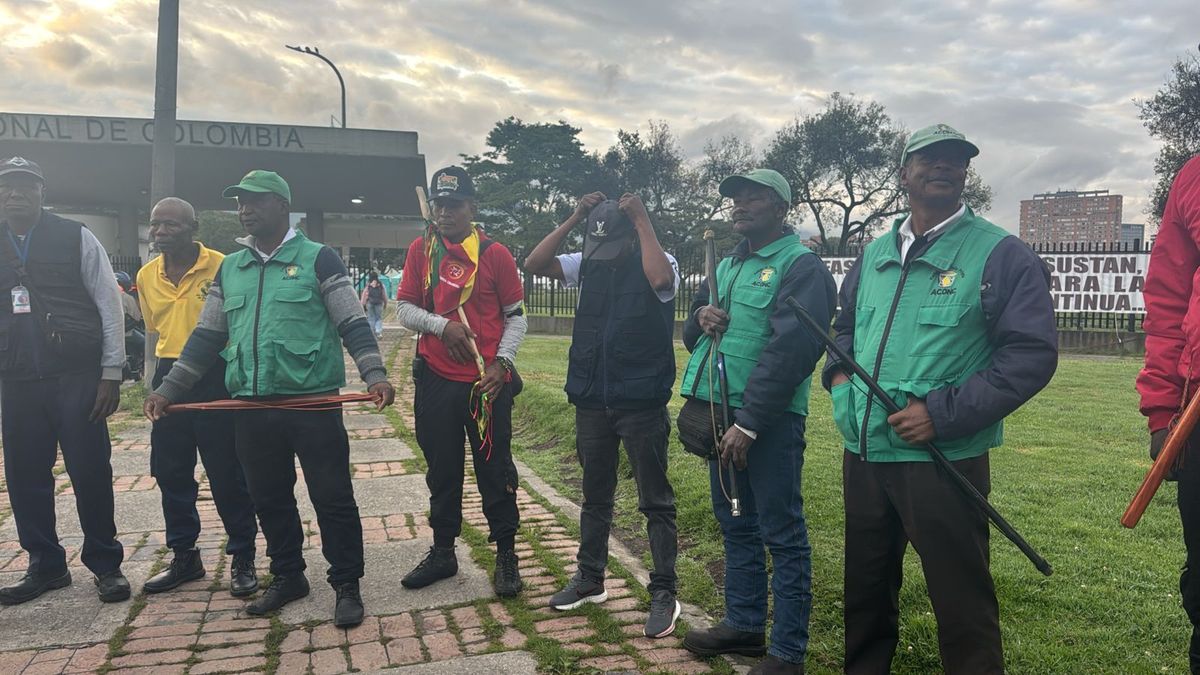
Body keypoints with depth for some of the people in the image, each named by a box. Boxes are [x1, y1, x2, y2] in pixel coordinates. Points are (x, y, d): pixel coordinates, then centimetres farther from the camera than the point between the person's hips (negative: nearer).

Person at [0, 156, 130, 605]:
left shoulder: (75, 238, 0)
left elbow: (109, 305, -1)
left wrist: (111, 373, -6)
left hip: (76, 375, -4)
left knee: (90, 471, 0)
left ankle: (105, 564, 13)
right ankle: (45, 566, 23)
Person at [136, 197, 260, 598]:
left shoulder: (222, 267, -10)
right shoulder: (147, 275, 8)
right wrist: (162, 379, 18)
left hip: (215, 379, -6)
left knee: (227, 473, 1)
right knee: (170, 473, 12)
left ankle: (243, 558, 14)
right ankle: (184, 556, 27)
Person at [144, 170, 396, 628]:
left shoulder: (318, 259, -1)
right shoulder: (229, 269, 14)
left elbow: (354, 325, -6)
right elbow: (206, 337, 17)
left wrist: (374, 375, -19)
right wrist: (168, 390, 12)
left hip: (314, 404, -5)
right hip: (251, 408, 5)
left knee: (332, 498, 0)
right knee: (269, 499, 14)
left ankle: (347, 585, 14)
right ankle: (287, 577, 31)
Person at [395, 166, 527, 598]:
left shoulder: (495, 253, -2)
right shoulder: (420, 250, 6)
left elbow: (516, 316, 1)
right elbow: (403, 308, 5)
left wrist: (502, 362, -11)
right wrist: (442, 325, -13)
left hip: (487, 382, -3)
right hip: (435, 380, 3)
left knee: (495, 469, 4)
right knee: (442, 470, 14)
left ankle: (506, 556, 16)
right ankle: (442, 553, 29)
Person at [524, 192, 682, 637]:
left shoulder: (660, 263, -7)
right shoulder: (587, 263, 5)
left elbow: (660, 279, -31)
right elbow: (534, 264, -4)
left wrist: (642, 221, -21)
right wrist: (573, 219, -7)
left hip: (642, 403, -5)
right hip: (592, 401, 5)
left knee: (655, 502, 4)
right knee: (595, 496, 18)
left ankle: (664, 594, 14)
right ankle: (590, 579, 32)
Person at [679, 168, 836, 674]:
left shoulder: (801, 266, -9)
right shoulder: (727, 265, 16)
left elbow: (789, 351, -18)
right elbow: (692, 337, 22)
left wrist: (749, 423, -21)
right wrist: (699, 318, -2)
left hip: (769, 420, -8)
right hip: (721, 413, 8)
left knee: (783, 535, 1)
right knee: (736, 526, 17)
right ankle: (744, 624, 32)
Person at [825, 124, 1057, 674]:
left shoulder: (1001, 254, -6)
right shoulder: (874, 254, 13)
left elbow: (1032, 353, -13)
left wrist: (945, 413, -20)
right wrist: (839, 372, 6)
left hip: (943, 459, -6)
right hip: (862, 453, 6)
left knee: (962, 604, 4)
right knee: (866, 588, 20)